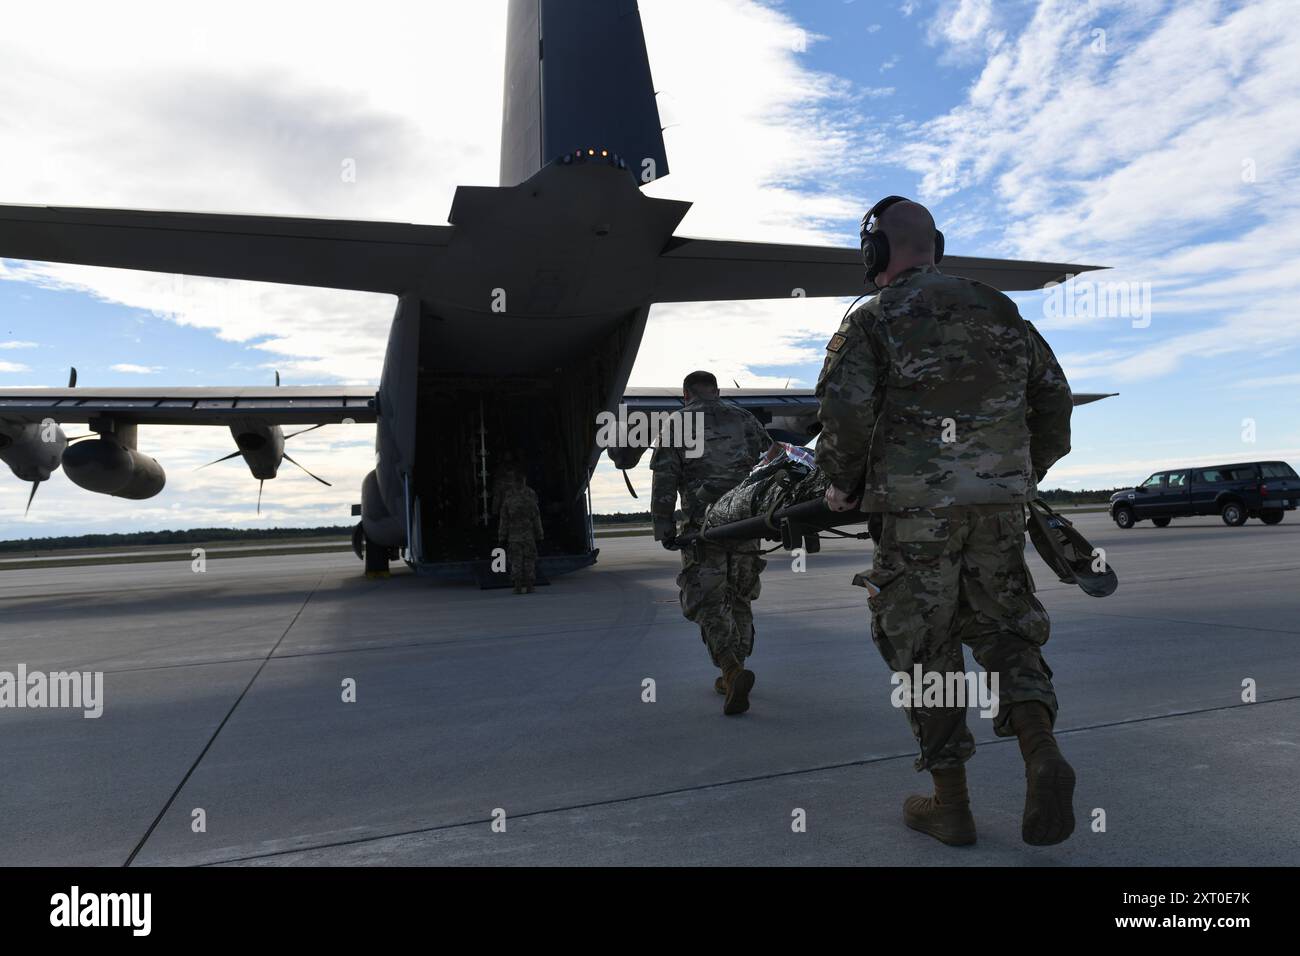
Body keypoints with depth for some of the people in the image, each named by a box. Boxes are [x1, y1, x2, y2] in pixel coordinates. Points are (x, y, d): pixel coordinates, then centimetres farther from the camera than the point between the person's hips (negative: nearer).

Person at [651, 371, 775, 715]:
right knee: (739, 598, 16)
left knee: (707, 602, 0)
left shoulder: (677, 425, 6)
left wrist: (664, 527, -3)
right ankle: (732, 676, 23)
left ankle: (733, 671, -20)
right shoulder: (744, 419, 15)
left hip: (704, 525, -3)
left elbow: (664, 480, -3)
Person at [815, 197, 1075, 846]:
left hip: (916, 507, -4)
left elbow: (845, 410, -15)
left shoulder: (874, 320, -3)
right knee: (1003, 629, 17)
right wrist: (1030, 471, 28)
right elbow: (1053, 394, 16)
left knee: (924, 647, 5)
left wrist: (841, 486, 1)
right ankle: (1042, 754, -4)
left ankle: (950, 805, 13)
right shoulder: (1000, 310, 14)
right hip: (999, 505, 5)